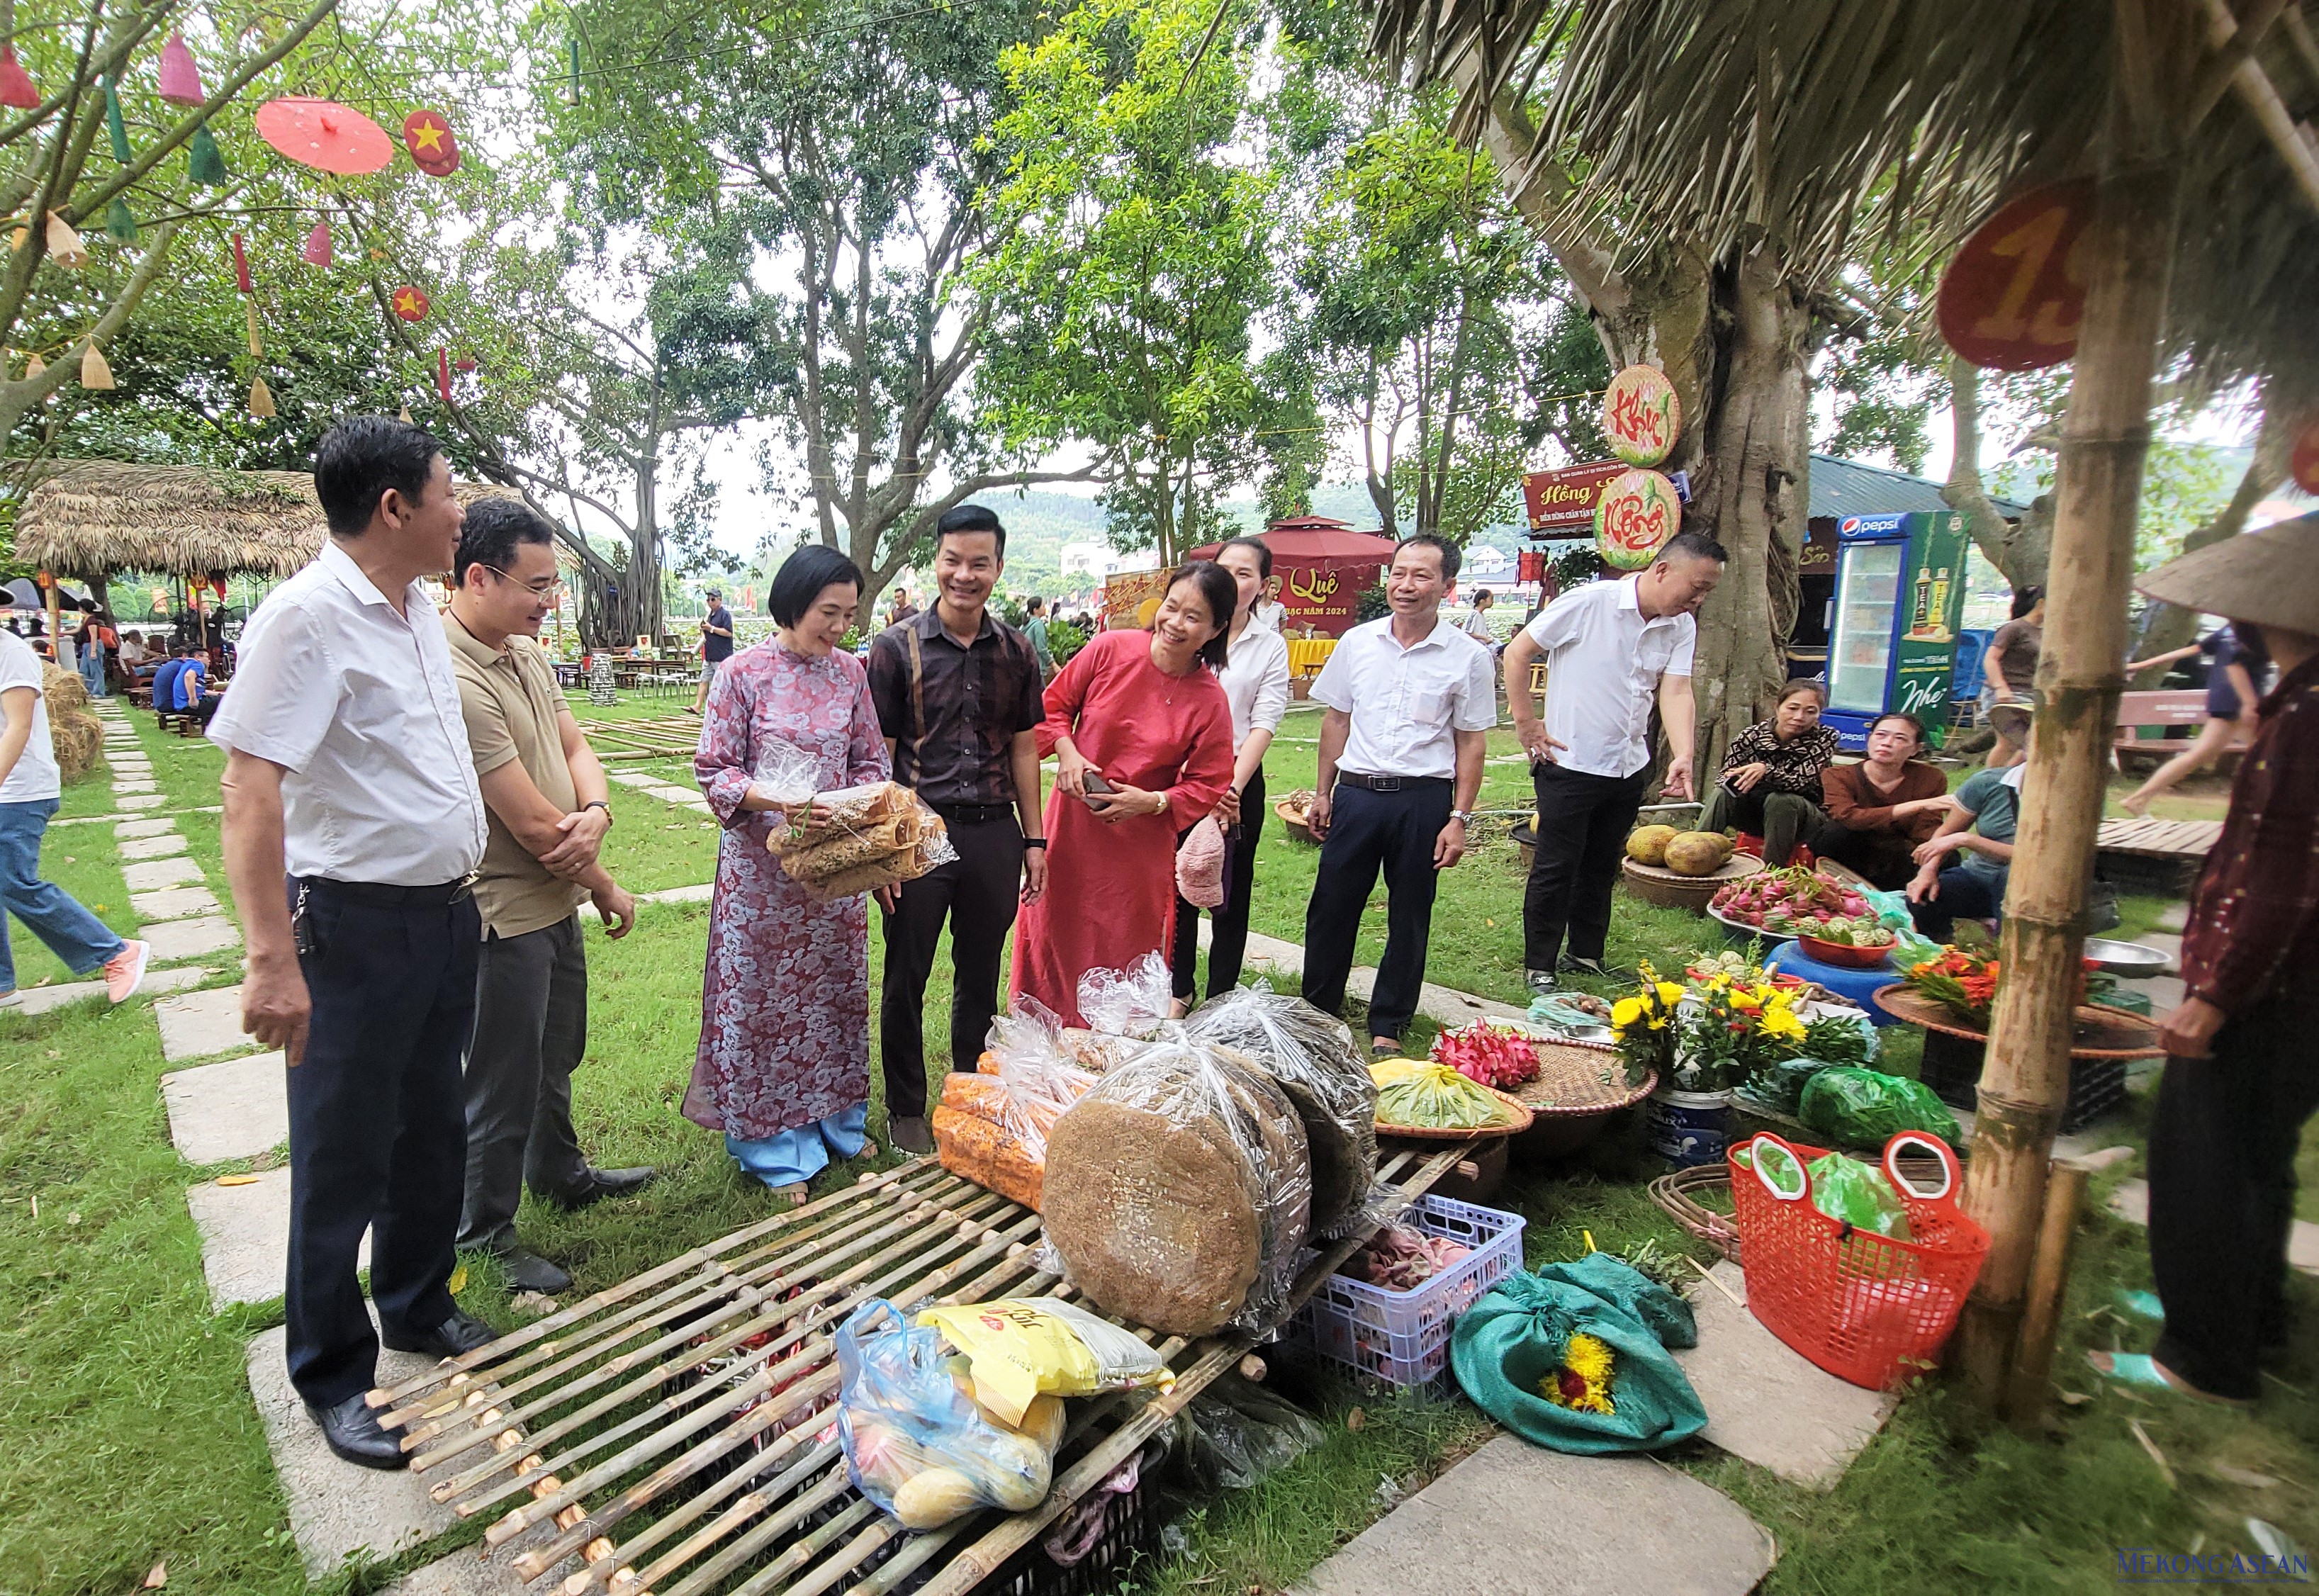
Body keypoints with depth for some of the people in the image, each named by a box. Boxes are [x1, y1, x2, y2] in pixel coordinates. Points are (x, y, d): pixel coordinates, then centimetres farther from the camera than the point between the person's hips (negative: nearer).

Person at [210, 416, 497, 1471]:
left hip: (445, 913, 8)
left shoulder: (419, 611, 8)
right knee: (343, 1162, 8)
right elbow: (250, 788, -23)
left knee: (432, 1134, 21)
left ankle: (418, 1307, 41)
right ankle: (333, 1379, 27)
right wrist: (272, 959, -28)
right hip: (357, 925, -8)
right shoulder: (308, 615, -18)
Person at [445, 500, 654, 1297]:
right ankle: (484, 1234, 28)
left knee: (556, 1055, 26)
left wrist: (595, 813, -15)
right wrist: (606, 889, -10)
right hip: (503, 914, -9)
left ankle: (560, 1174, 47)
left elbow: (574, 747, 8)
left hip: (557, 900, 9)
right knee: (502, 1083, 8)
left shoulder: (529, 654, 5)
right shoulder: (455, 680, -26)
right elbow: (532, 824, -25)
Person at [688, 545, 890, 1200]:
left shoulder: (849, 672, 4)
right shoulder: (743, 673, -8)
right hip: (762, 863, -4)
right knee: (764, 993, 6)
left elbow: (872, 763, 9)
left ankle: (836, 1121, 32)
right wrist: (778, 800, -25)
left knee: (835, 987, 14)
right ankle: (775, 1148, 22)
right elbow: (716, 771, -8)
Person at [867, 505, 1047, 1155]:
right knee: (906, 979, 9)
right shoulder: (896, 648, -4)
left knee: (981, 976, 15)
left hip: (994, 833, 3)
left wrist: (1033, 839, 9)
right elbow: (878, 757, -4)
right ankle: (906, 1109, 27)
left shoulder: (1016, 651, 6)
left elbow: (1022, 746, 11)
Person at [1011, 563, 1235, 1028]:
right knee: (1054, 931, 14)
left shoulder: (1210, 702, -12)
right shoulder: (1109, 650, -11)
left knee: (1124, 953, 10)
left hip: (1142, 839, -1)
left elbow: (1208, 783, -5)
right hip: (1073, 824, 2)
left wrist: (1153, 802, -19)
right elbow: (1056, 703, 3)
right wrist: (1067, 751, -13)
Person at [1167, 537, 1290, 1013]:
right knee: (1179, 885, 9)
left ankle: (1221, 1000, 22)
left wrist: (1232, 787, -17)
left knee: (1232, 893, 8)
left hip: (1240, 782, 1)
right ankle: (1179, 989, 26)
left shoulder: (1271, 647, 4)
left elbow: (1264, 723, -4)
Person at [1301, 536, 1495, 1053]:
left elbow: (1471, 743, -1)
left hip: (1424, 800, -2)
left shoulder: (1468, 657, -3)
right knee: (1330, 907, 8)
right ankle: (1317, 1009, 26)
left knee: (1409, 917, 9)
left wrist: (1460, 818, -6)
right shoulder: (1357, 642, 4)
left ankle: (1387, 1026, 25)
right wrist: (1323, 792, 10)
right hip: (1357, 792, 2)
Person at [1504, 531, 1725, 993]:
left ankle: (1586, 953, 33)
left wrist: (1683, 756, -21)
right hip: (1569, 764, -6)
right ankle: (1540, 966, 14)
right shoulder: (1589, 602, -15)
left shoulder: (1682, 627, 4)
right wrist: (1526, 723, -10)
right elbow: (1517, 653, -10)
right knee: (1556, 869, 2)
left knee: (1603, 868, 17)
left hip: (1629, 769, 6)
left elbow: (1676, 692, -5)